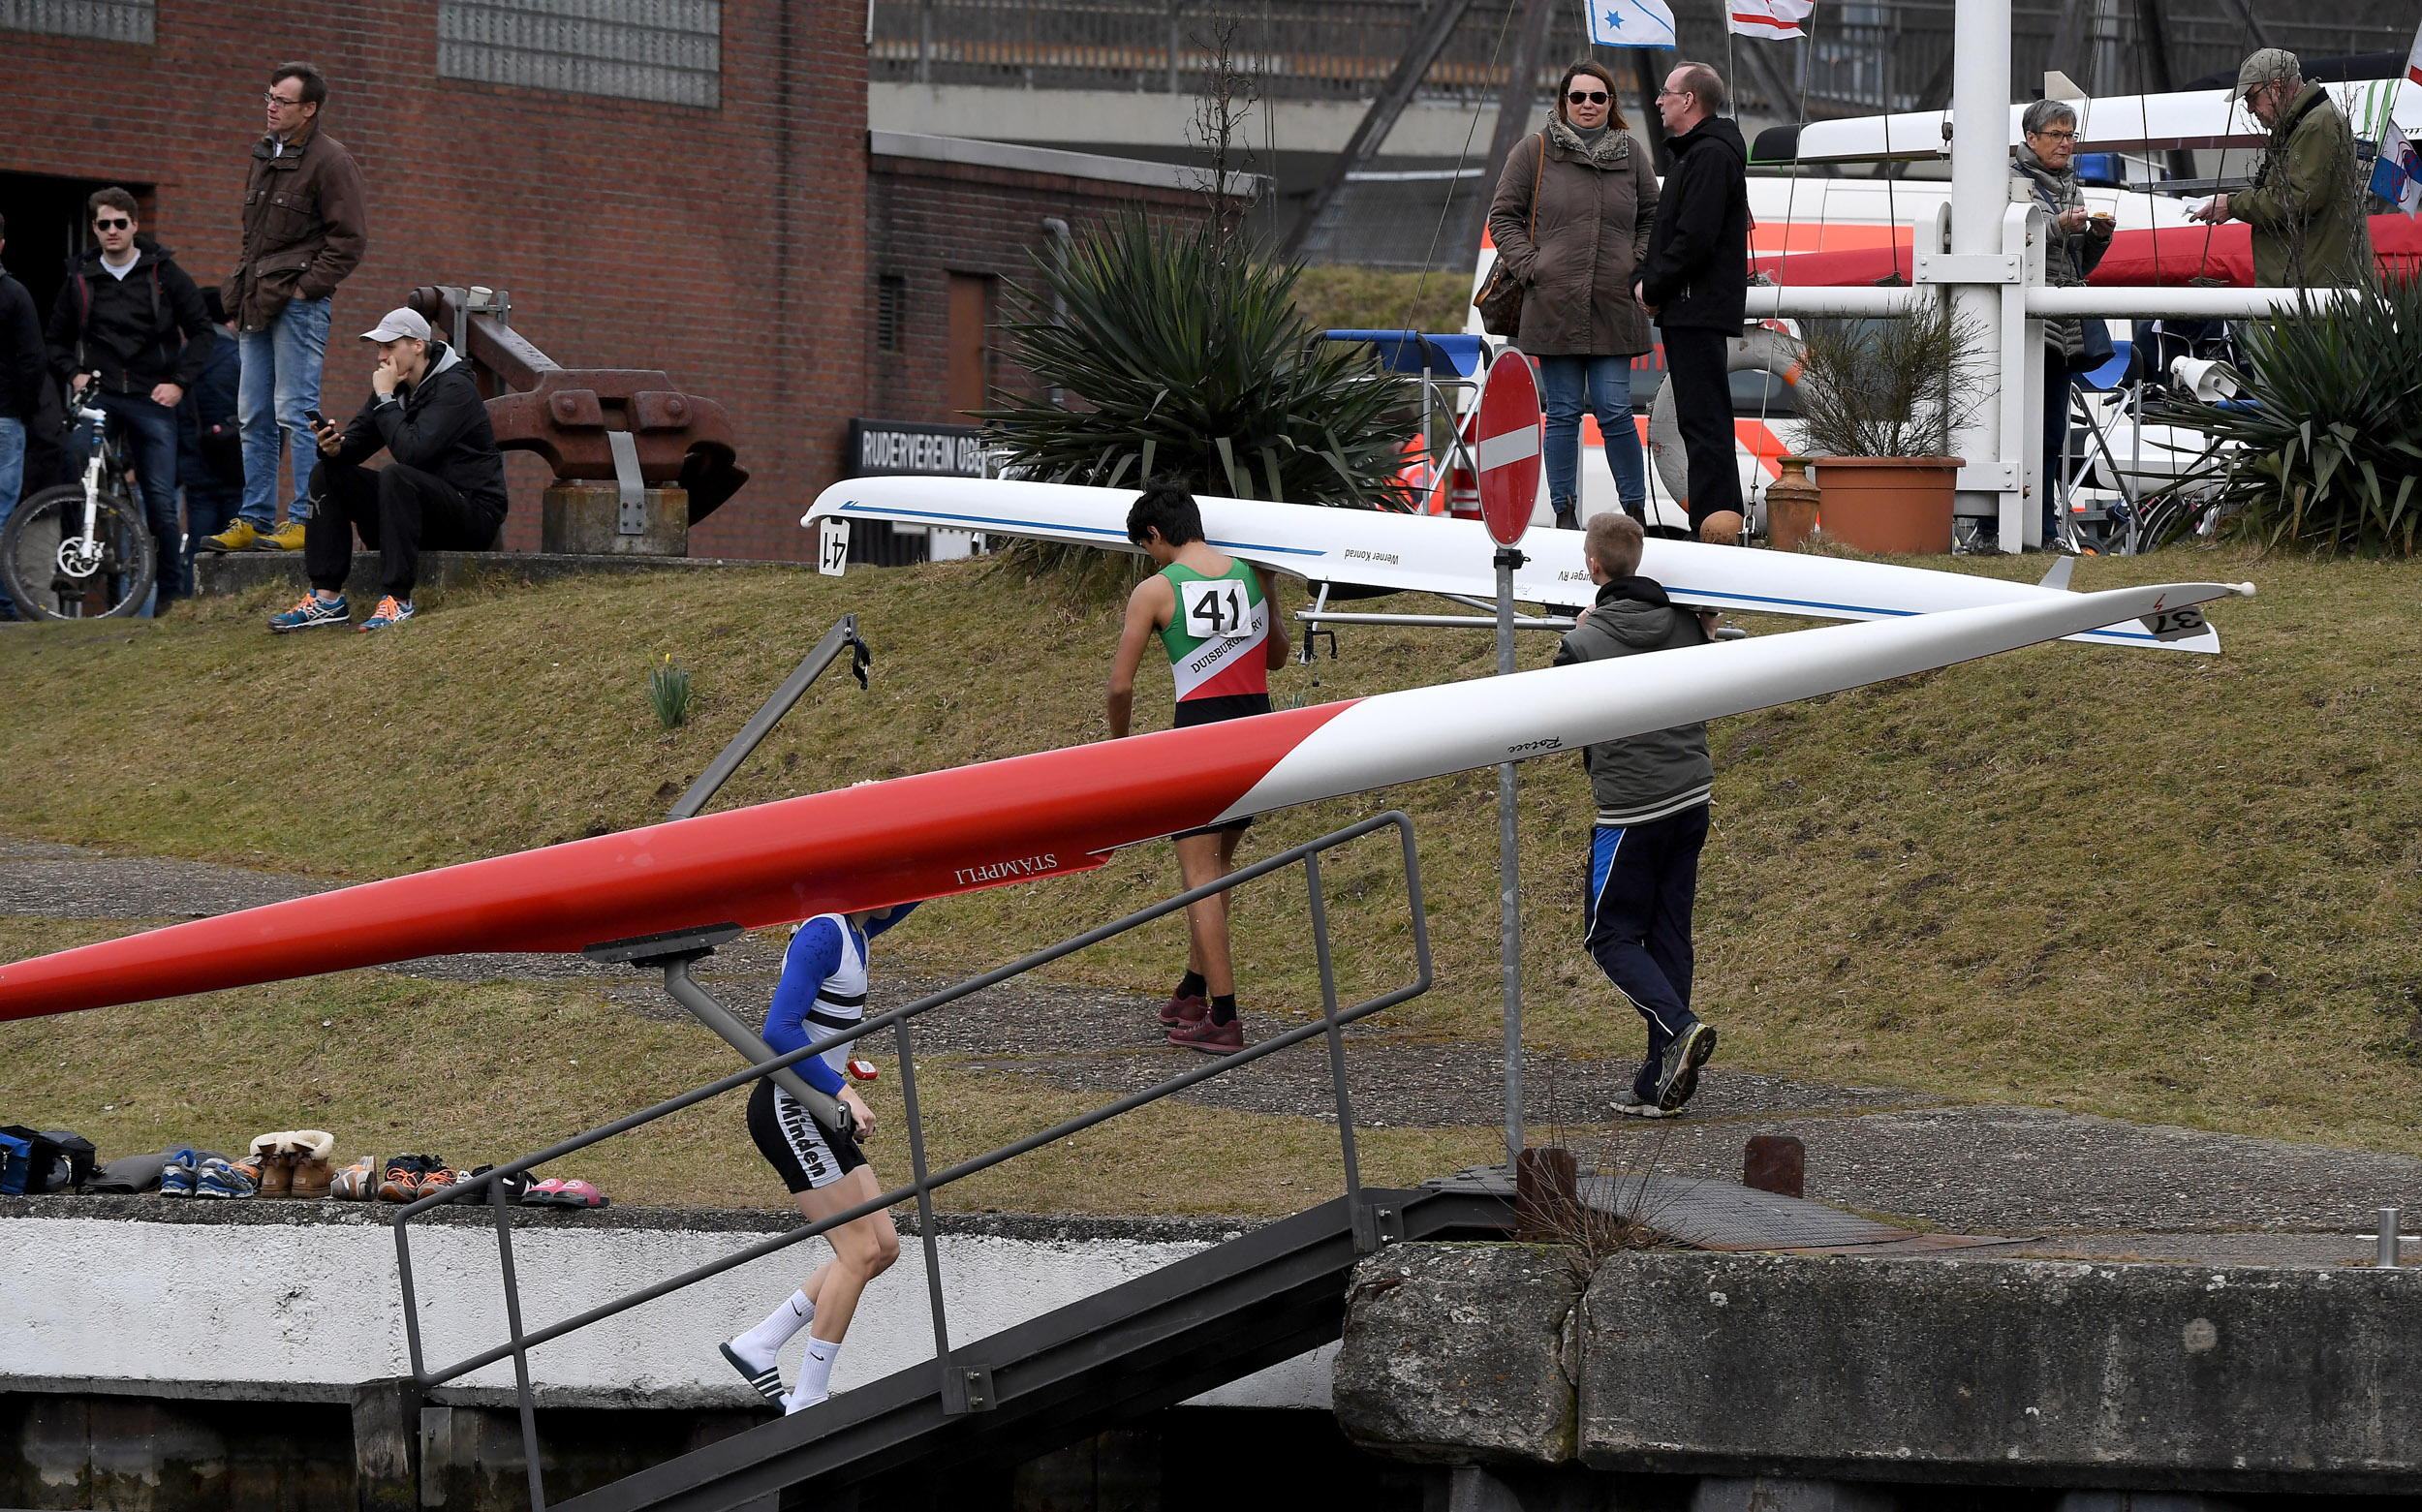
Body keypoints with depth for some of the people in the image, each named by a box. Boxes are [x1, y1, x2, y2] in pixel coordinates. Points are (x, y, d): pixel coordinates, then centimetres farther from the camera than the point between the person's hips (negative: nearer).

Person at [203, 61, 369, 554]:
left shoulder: (330, 160, -8)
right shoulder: (264, 155, 18)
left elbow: (349, 239, -10)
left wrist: (305, 287, -13)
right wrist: (242, 283, 16)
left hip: (299, 304, -9)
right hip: (258, 306, 9)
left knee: (295, 412, -10)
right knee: (254, 417, 9)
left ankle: (306, 520, -8)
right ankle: (255, 519, 14)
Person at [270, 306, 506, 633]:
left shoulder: (454, 388, -16)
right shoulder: (395, 385, 9)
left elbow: (411, 450, -28)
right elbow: (358, 438, 6)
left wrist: (385, 398, -19)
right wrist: (335, 446, -18)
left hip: (474, 513, -9)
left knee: (396, 476, -35)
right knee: (327, 473, -1)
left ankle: (398, 599, -36)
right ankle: (327, 598, -11)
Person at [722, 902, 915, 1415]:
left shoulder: (854, 929, 11)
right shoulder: (823, 934, -18)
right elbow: (780, 1031, -26)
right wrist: (844, 1093, -28)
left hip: (817, 1116, 10)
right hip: (787, 1112, -10)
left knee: (883, 1248, 7)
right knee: (860, 1252, -11)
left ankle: (758, 1345, 13)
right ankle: (807, 1404, -6)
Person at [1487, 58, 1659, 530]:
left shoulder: (1631, 155, 10)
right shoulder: (1533, 153, 4)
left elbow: (1653, 220, 18)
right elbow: (1503, 217, 6)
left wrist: (1638, 269, 4)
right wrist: (1531, 266, -6)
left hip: (1614, 309, 1)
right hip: (1554, 308, -1)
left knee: (1615, 411, -3)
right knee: (1563, 413, 2)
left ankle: (1636, 510, 6)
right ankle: (1565, 514, 8)